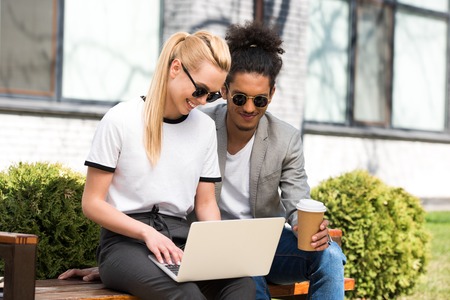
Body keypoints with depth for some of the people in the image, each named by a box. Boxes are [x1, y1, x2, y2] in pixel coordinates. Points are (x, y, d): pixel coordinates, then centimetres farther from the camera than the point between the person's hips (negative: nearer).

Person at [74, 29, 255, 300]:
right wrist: (146, 232, -17)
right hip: (126, 242, -4)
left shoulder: (205, 127, 14)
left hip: (181, 240, 5)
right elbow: (92, 203, -2)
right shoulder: (121, 120, -2)